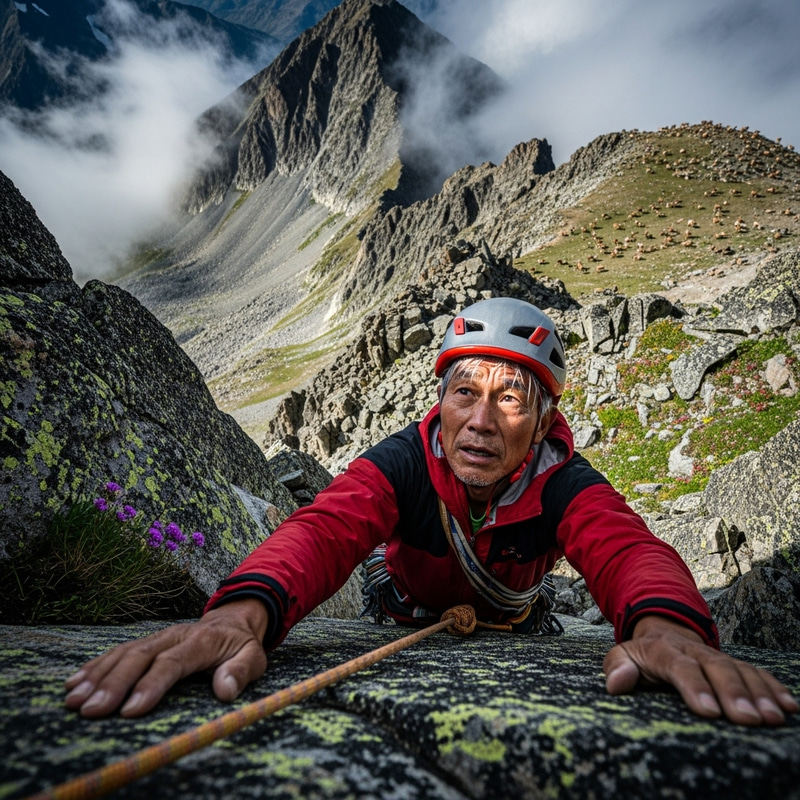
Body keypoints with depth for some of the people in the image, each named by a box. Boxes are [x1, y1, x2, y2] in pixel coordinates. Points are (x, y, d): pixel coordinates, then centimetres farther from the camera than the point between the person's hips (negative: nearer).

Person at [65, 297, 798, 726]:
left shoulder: (564, 483, -28)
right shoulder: (402, 463, -32)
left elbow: (628, 548, -45)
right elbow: (324, 528, -47)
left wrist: (665, 628, -69)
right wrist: (245, 610, -68)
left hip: (516, 627, 1)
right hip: (407, 619, 0)